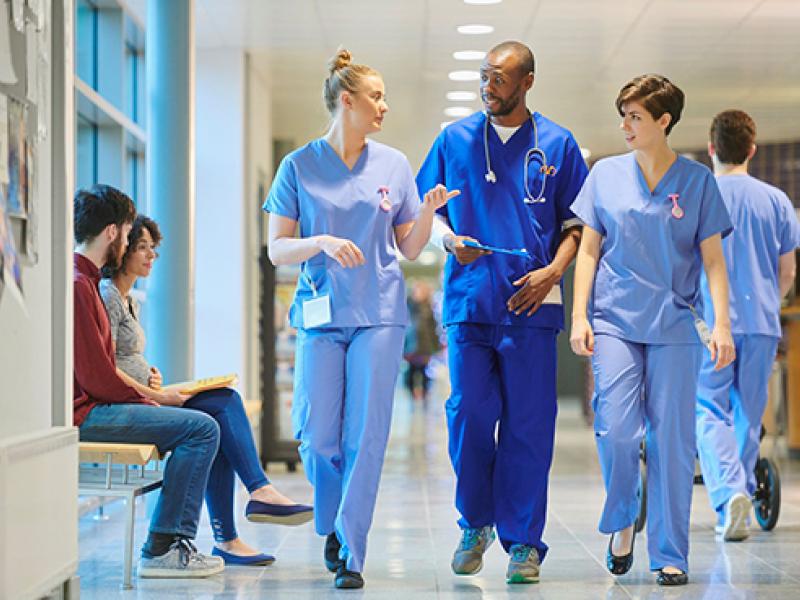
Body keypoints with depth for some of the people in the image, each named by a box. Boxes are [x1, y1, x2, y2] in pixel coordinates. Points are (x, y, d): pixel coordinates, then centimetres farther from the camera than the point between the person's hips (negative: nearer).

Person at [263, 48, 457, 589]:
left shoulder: (394, 165, 8)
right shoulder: (299, 166, 3)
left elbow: (409, 249, 12)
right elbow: (277, 249, 1)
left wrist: (428, 212, -8)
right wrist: (323, 243, -17)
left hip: (379, 315, 1)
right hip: (322, 315, -1)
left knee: (366, 437, -5)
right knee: (318, 438, -2)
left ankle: (351, 554, 1)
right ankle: (331, 527, 25)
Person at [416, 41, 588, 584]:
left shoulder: (557, 144, 7)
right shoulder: (455, 139, 10)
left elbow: (576, 222, 9)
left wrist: (552, 271, -7)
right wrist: (449, 239, -4)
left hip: (531, 303, -1)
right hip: (469, 300, 1)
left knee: (528, 425, -1)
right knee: (469, 416, -4)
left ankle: (523, 541, 7)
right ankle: (475, 524, 16)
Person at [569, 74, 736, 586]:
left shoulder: (698, 180, 4)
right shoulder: (606, 174, 7)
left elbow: (713, 257, 4)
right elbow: (589, 249, 10)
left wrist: (722, 323, -6)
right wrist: (579, 316, 2)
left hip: (675, 328, -1)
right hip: (615, 322, 1)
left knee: (672, 441, -2)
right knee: (616, 430, -12)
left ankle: (670, 556, 7)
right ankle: (623, 520, 16)